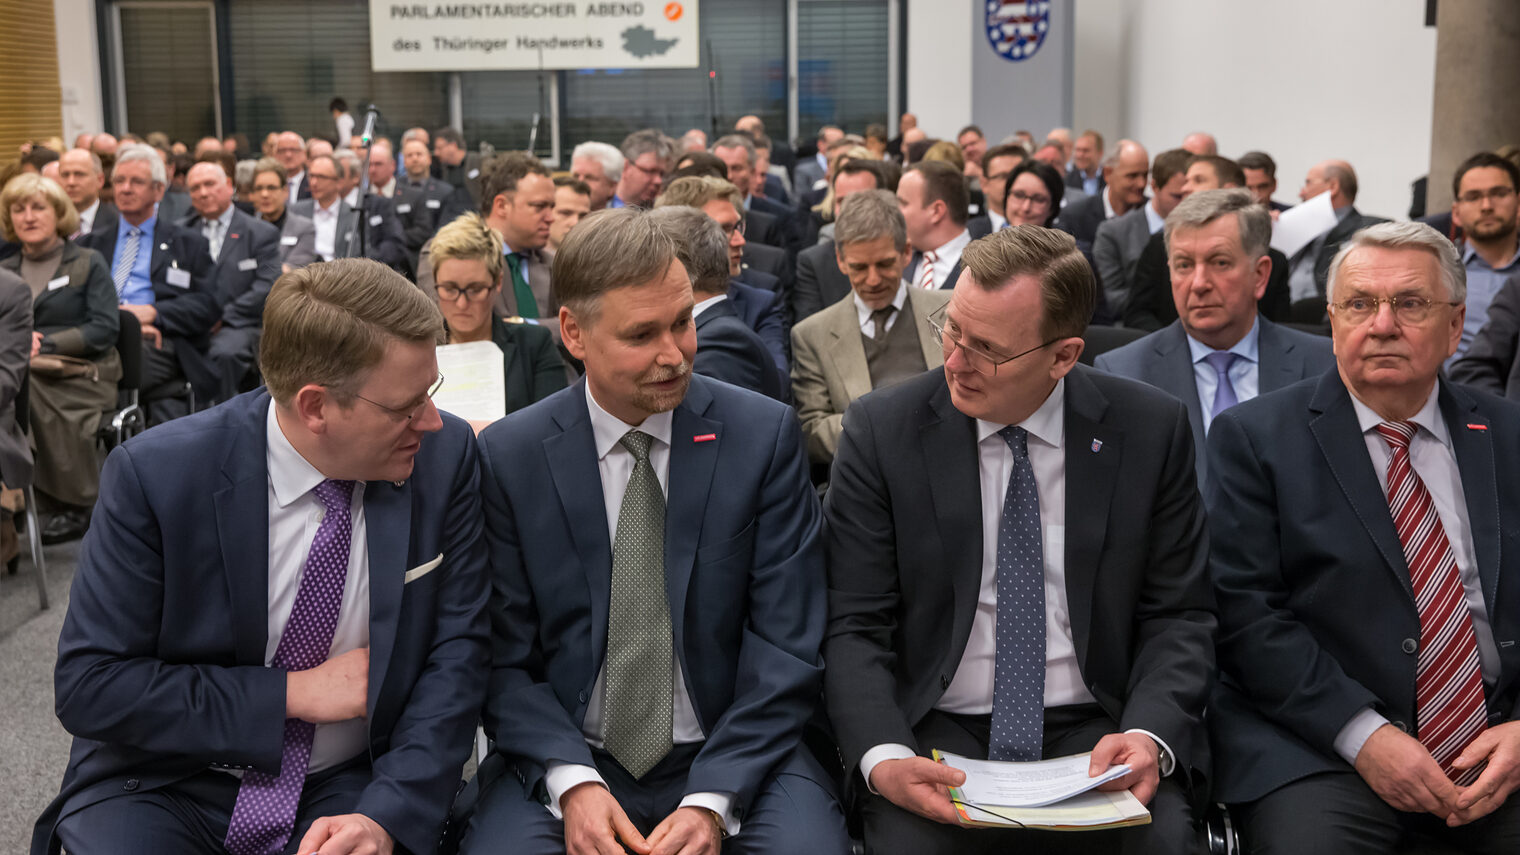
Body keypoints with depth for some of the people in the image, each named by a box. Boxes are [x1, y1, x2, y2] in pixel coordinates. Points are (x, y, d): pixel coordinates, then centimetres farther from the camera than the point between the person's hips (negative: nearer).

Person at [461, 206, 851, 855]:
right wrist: (572, 783, -15)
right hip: (568, 761, 0)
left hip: (732, 757, 0)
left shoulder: (765, 435, -4)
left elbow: (786, 644, -5)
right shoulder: (508, 456, -1)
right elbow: (505, 655, 1)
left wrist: (712, 800, -15)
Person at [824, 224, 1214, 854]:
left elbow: (1179, 614, 3)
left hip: (1095, 731, 1)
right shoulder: (881, 430, -4)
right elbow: (855, 626, -4)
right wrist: (882, 756, -22)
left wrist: (1150, 734, -16)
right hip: (936, 732, -1)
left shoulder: (1151, 429, -1)